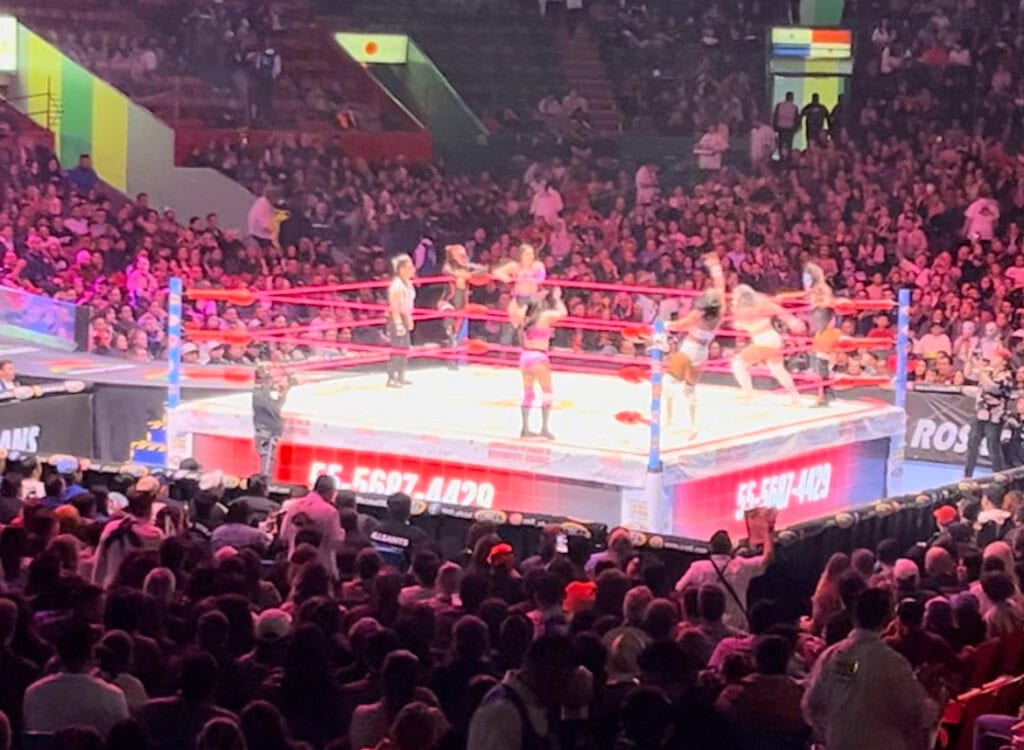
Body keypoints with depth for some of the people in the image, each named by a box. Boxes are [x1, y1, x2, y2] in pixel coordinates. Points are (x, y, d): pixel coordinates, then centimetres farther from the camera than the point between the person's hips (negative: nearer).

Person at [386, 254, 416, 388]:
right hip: (397, 319, -10)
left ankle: (400, 377, 25)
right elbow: (394, 307, -22)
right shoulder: (397, 285, -19)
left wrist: (409, 320, 19)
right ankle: (391, 378, -8)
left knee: (405, 348, 15)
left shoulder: (407, 283, 12)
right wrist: (399, 325, -24)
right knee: (397, 348, -10)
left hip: (404, 318, 10)